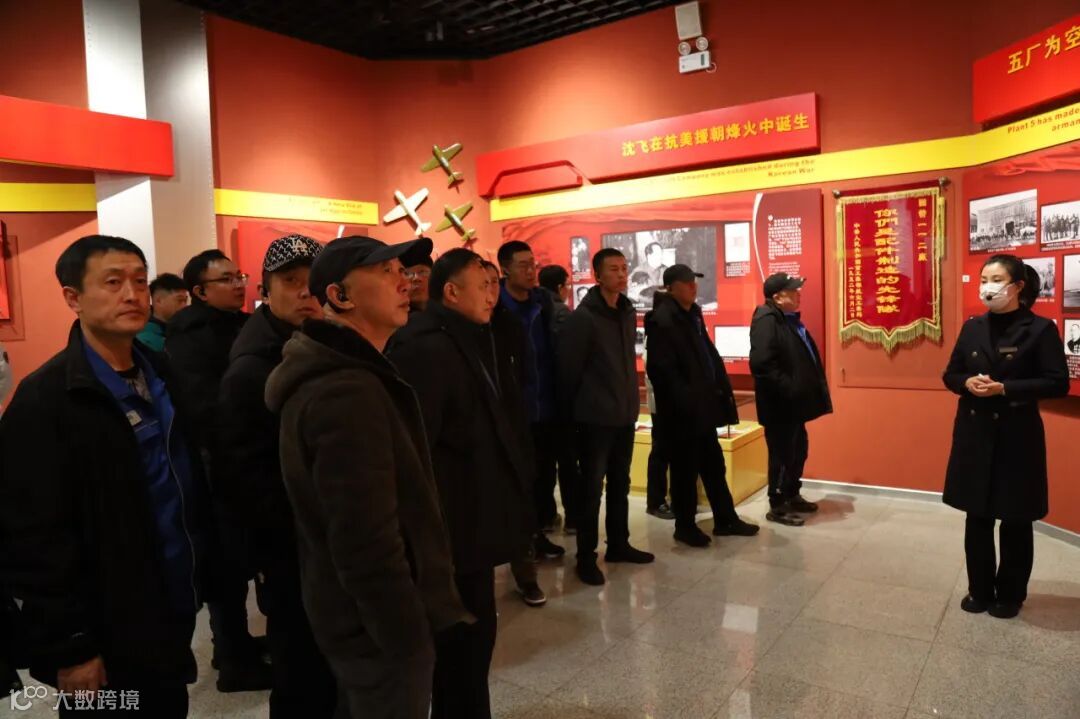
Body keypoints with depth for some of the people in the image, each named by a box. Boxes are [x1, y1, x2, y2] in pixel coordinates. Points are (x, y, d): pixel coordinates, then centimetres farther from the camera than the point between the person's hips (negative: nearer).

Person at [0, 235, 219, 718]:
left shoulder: (161, 374, 5)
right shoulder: (44, 400, -17)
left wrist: (203, 571, 11)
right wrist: (68, 647, -17)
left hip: (173, 613, 7)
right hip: (108, 637, -6)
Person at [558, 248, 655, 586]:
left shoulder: (628, 312, 9)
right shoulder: (583, 317, -13)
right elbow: (568, 369, -12)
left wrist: (630, 398, 14)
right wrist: (576, 410, -7)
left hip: (625, 413, 7)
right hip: (595, 416, -7)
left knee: (620, 484, 16)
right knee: (592, 487, 1)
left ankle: (618, 544, 30)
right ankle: (586, 556, 12)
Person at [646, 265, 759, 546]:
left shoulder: (693, 314, 13)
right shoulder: (661, 321, -15)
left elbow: (709, 354, 17)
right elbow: (662, 369, -21)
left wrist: (722, 388, 8)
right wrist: (685, 400, -22)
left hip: (703, 405, 9)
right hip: (681, 409, -8)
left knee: (713, 464, 16)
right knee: (685, 468, 4)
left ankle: (726, 519, 28)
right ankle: (685, 526, 19)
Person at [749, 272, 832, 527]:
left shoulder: (790, 319, 12)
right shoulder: (767, 321, -19)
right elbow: (761, 364, -29)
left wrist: (804, 390, 11)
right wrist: (787, 388, -24)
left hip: (793, 402, 10)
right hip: (780, 404, -10)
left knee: (799, 450, 20)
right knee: (782, 455, 1)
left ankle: (792, 496, 36)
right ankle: (777, 507, 14)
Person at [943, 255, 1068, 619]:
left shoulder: (1040, 328, -7)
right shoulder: (972, 327, 6)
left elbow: (1058, 383, -11)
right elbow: (950, 375, 11)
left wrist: (1004, 389, -21)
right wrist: (967, 383, -11)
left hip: (1017, 436, -4)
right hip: (974, 433, 4)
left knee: (1015, 520, 9)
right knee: (977, 517, 12)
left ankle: (1010, 594, 26)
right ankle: (979, 589, 27)